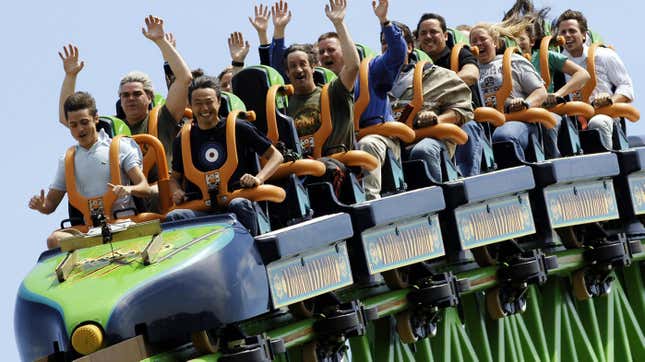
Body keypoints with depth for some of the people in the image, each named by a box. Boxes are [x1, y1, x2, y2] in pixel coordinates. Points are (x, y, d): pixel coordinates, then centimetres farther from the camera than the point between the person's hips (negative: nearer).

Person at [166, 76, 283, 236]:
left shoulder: (239, 129, 7)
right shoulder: (183, 140, 16)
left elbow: (276, 156, 9)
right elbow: (175, 176, 29)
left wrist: (258, 179, -10)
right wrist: (177, 191, 4)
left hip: (237, 199, -2)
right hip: (201, 209, 2)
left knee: (239, 205, -39)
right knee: (173, 217, -30)